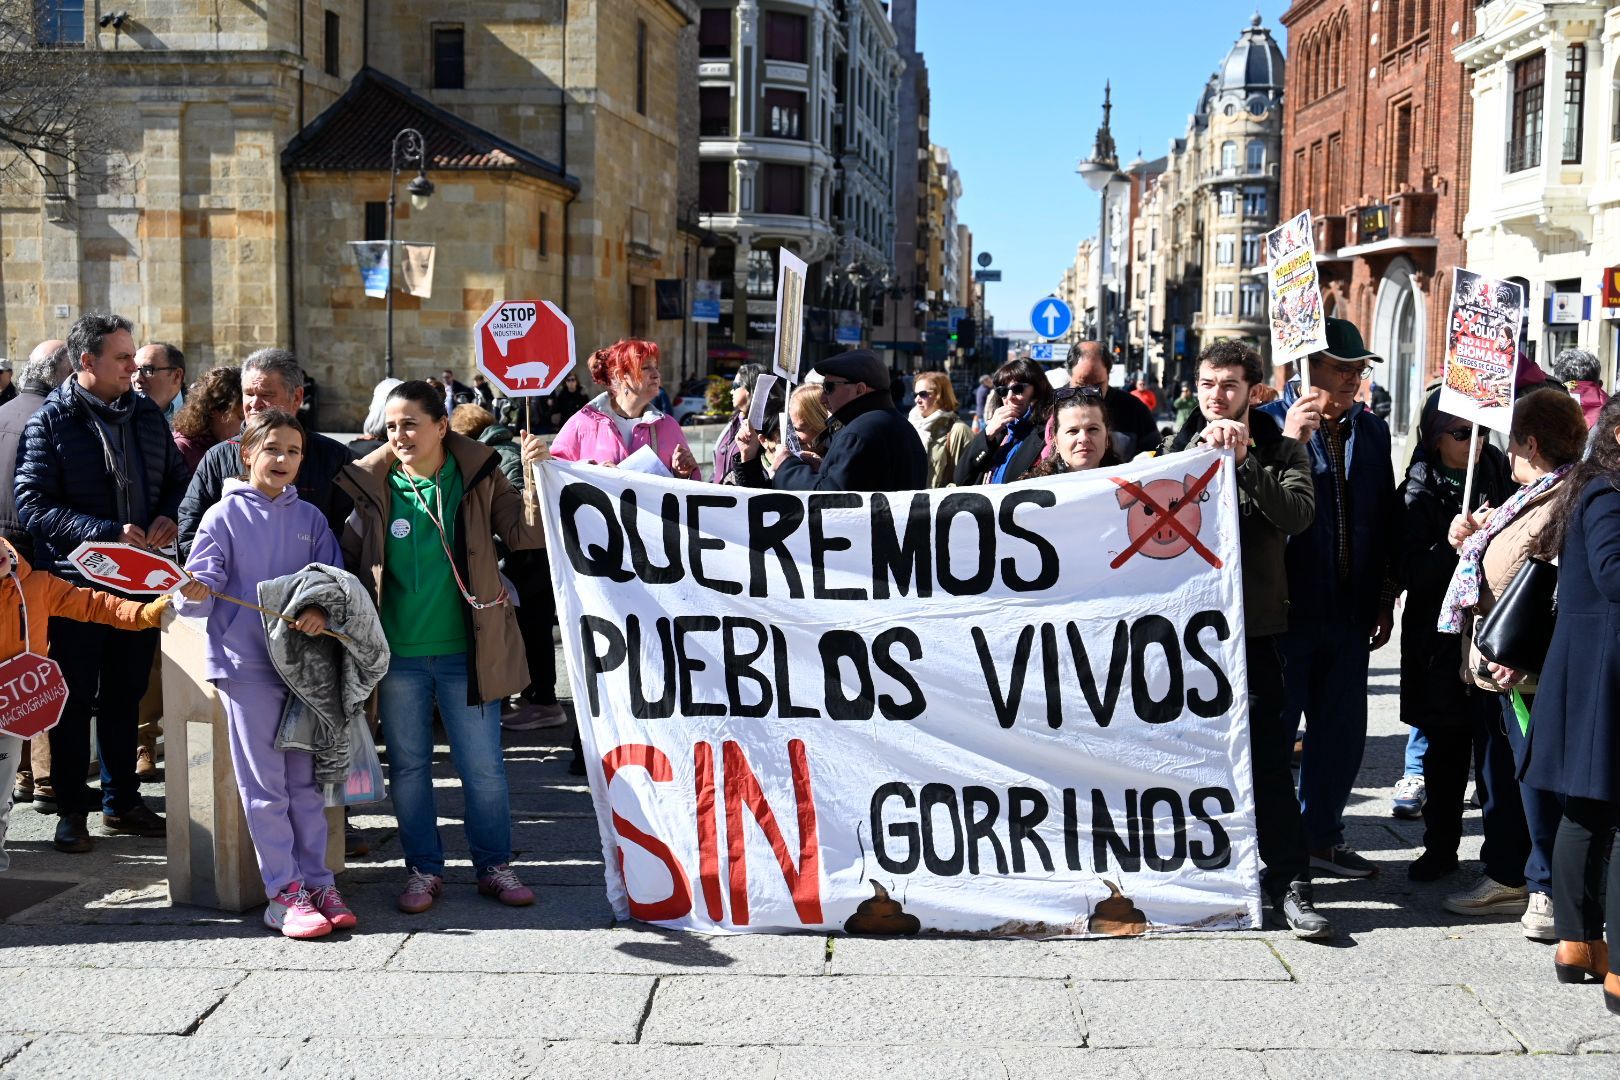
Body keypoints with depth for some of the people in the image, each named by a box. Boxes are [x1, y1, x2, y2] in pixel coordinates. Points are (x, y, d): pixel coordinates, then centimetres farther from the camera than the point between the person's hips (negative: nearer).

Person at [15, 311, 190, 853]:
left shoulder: (146, 414, 8)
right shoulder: (50, 422, -8)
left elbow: (177, 477, 16)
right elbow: (33, 505, -15)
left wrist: (168, 516, -5)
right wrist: (107, 533, -23)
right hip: (76, 580, -5)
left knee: (125, 695, 15)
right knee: (75, 699, 6)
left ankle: (121, 800, 28)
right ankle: (72, 809, 18)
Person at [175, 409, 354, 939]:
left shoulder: (310, 518, 9)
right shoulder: (225, 516, 0)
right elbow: (203, 589, -5)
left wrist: (322, 608, -14)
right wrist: (196, 593, -29)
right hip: (246, 663, -3)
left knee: (306, 781, 8)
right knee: (265, 786, -1)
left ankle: (316, 882, 16)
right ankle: (283, 892, 4)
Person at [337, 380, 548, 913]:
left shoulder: (478, 477, -2)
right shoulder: (373, 488, 0)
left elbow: (526, 535, -9)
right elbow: (346, 560, 5)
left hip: (465, 651, -1)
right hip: (397, 655, 1)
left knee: (484, 767, 6)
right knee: (408, 768, 11)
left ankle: (494, 866, 22)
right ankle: (423, 870, 26)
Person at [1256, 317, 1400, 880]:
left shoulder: (1372, 430, 10)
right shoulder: (1269, 422, -7)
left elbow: (1386, 520, 14)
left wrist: (1385, 598, 11)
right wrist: (1289, 440, -28)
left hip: (1350, 614, 6)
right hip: (1286, 608, -5)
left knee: (1342, 729, 13)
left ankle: (1321, 834, 28)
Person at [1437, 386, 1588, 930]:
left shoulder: (1571, 500, -17)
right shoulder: (1531, 494, 15)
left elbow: (1562, 589, -25)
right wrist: (1474, 541, 10)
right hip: (1499, 663, 10)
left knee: (1537, 776, 0)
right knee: (1501, 772, 18)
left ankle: (1550, 889, 13)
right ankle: (1507, 876, 30)